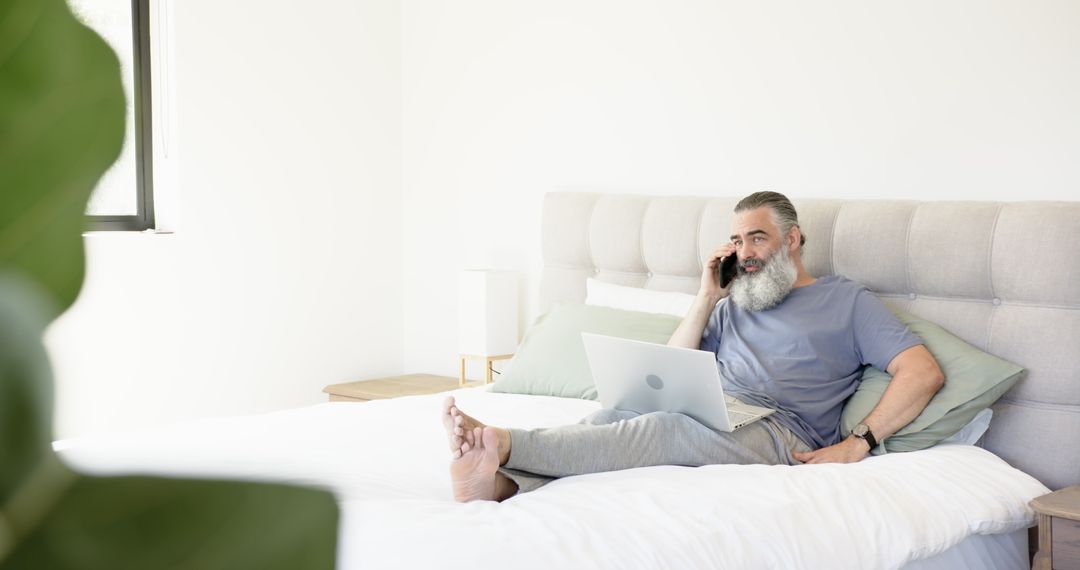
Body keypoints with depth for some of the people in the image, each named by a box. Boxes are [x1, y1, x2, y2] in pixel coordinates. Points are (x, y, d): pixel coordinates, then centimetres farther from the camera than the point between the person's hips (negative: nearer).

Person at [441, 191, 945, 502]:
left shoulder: (847, 301, 16)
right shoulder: (734, 306, 30)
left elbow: (924, 372, 4)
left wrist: (856, 444, -9)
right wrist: (706, 298, 12)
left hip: (779, 434, -5)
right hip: (708, 419, 5)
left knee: (666, 428, -35)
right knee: (606, 418, -27)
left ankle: (502, 443, -51)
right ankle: (499, 483, -52)